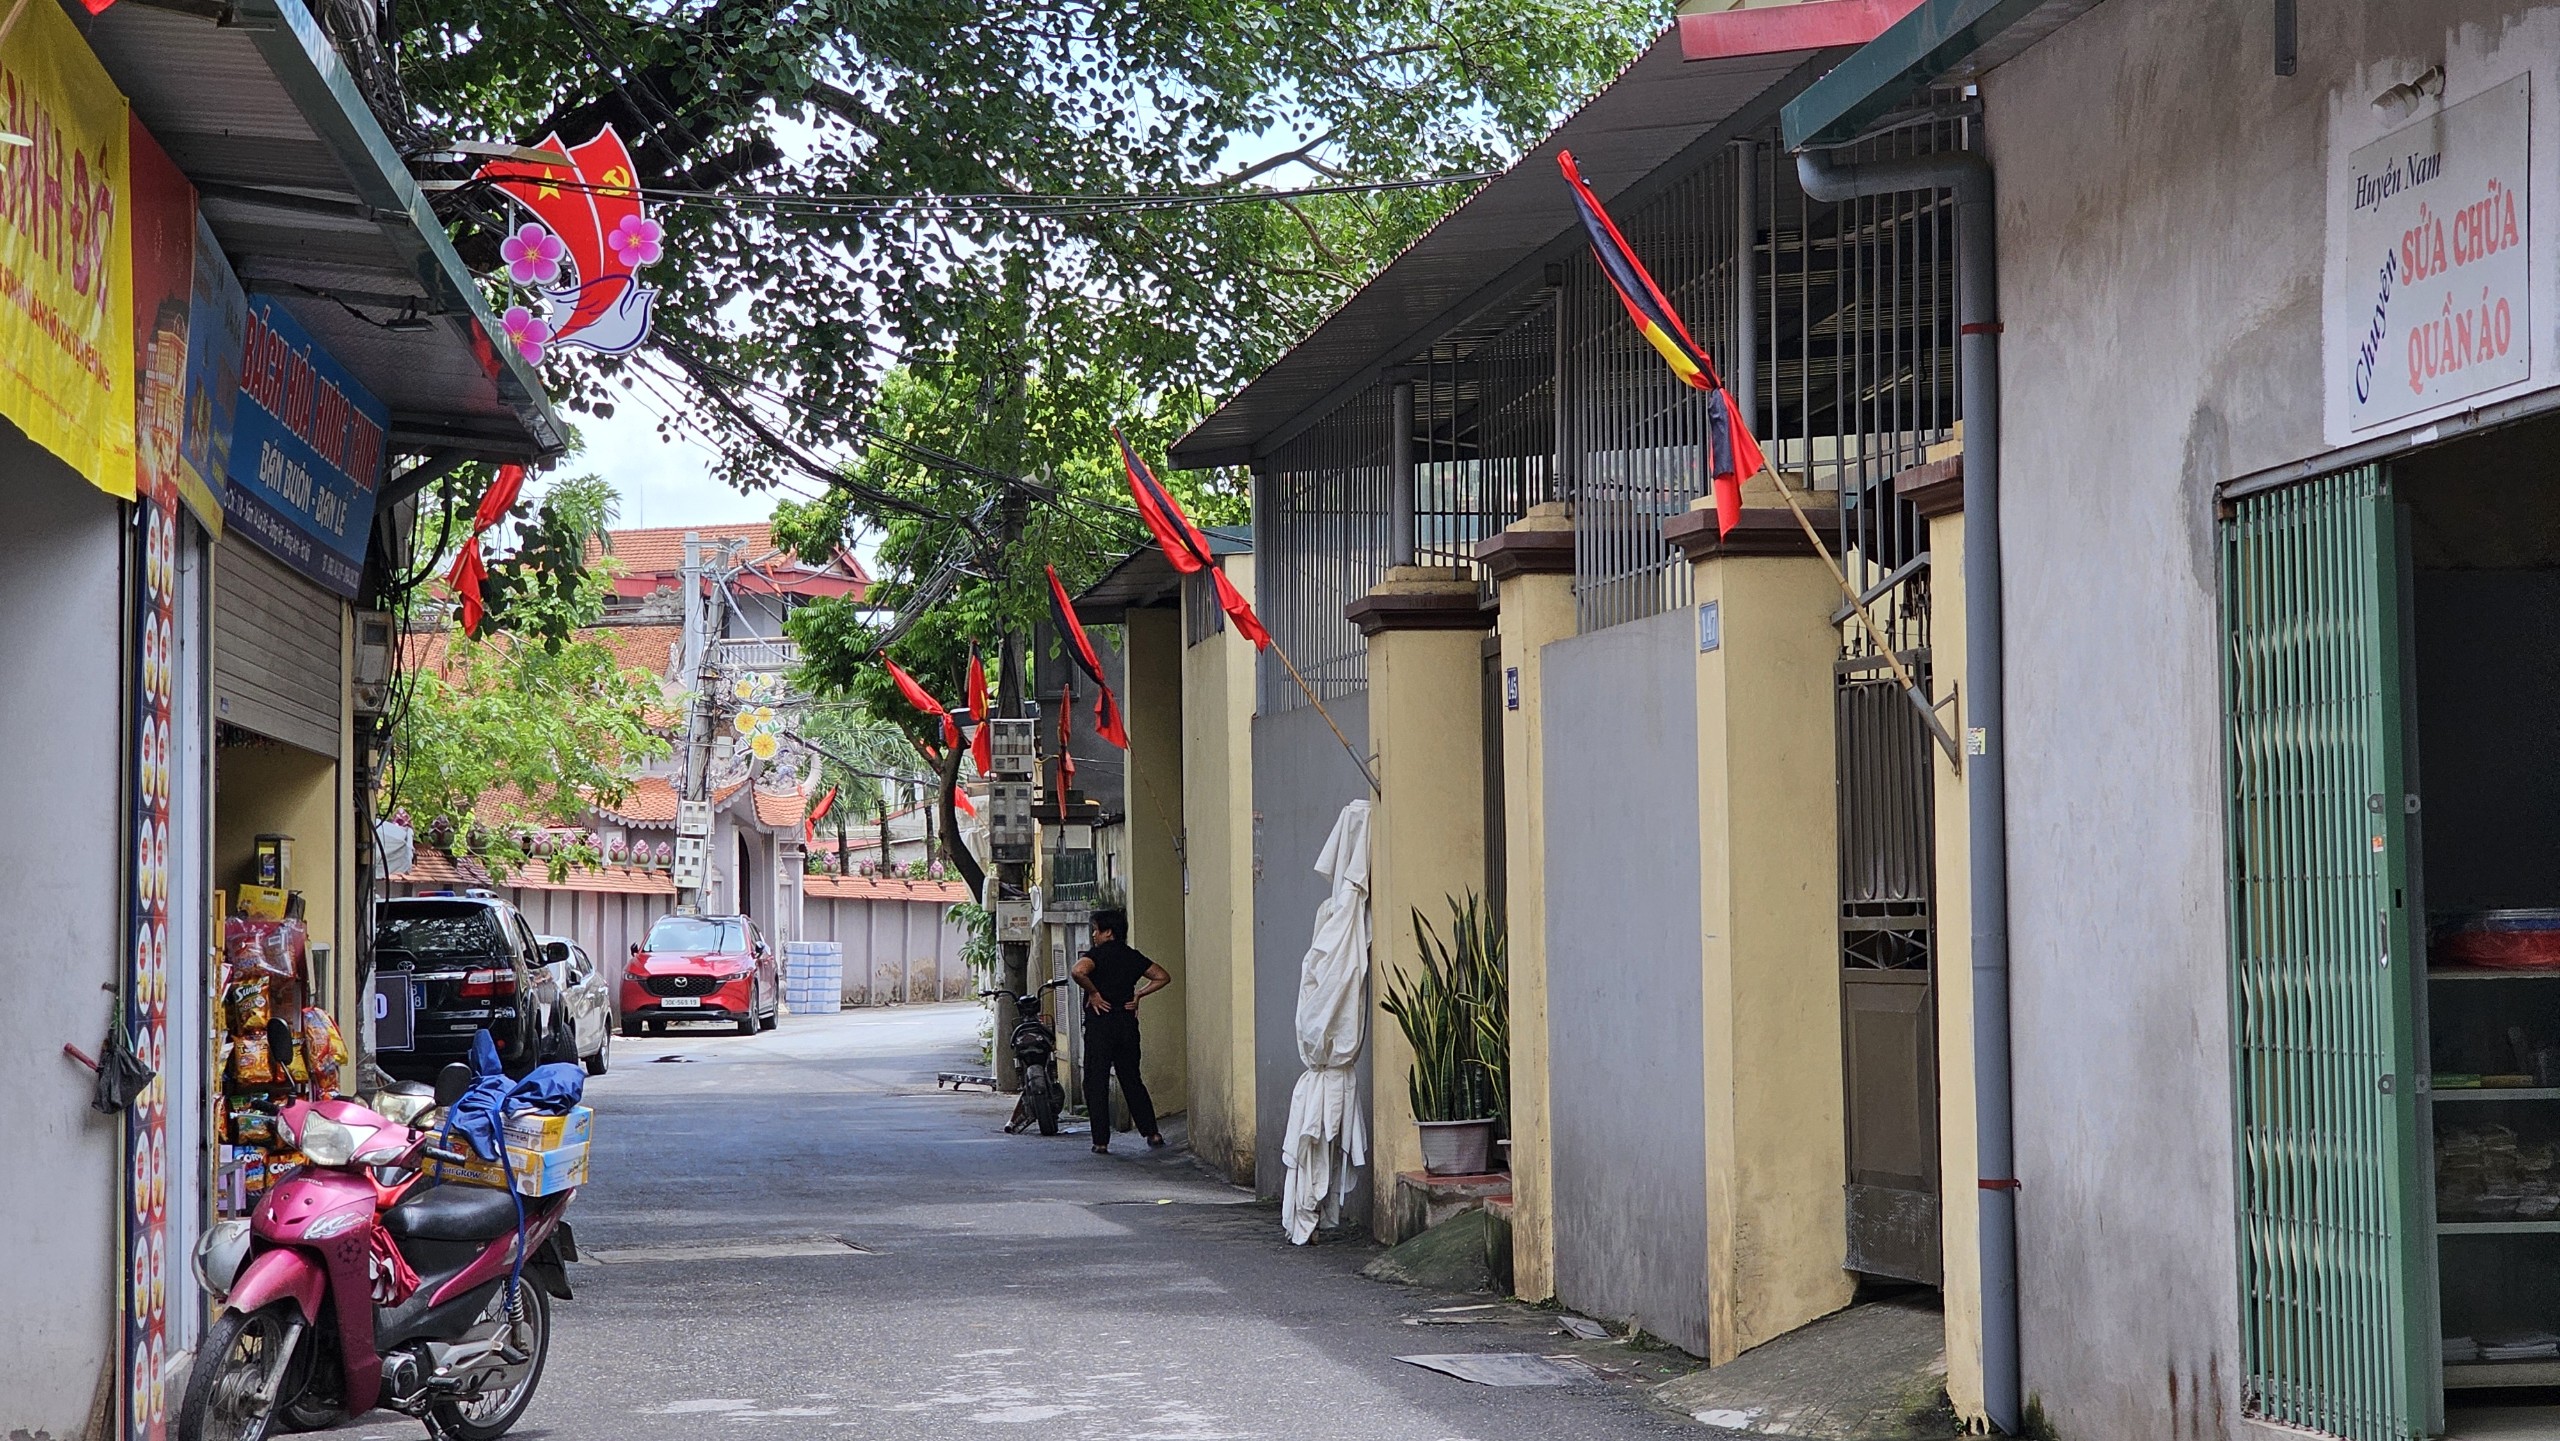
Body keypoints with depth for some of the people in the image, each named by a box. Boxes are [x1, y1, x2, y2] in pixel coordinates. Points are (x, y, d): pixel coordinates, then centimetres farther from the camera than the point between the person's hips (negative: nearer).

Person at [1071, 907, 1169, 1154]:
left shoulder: (1098, 953, -8)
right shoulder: (1133, 956, 10)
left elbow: (1078, 971, -28)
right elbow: (1162, 977, 15)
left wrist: (1093, 993, -14)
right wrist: (1138, 995, 11)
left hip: (1100, 1023, -6)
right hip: (1128, 1022, 6)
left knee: (1096, 1084, 0)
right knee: (1131, 1080, 17)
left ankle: (1101, 1141, -3)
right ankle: (1151, 1132, 16)